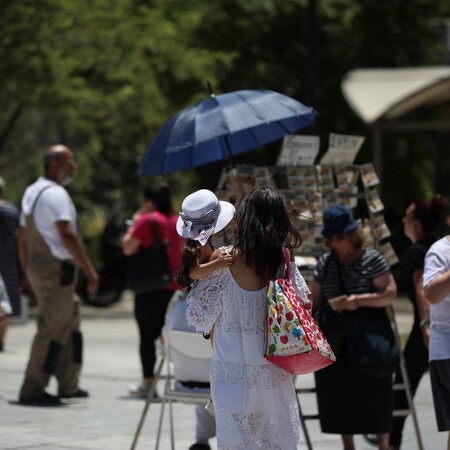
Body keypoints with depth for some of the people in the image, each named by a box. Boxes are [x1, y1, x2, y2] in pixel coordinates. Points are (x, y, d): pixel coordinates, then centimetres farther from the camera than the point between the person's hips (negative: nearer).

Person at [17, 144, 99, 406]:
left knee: (69, 324, 17)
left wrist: (27, 272, 26)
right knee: (52, 330, -7)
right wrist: (89, 269, -22)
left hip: (37, 267, 10)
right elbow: (67, 234, -23)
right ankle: (33, 390, -6)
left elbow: (23, 236, 21)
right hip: (57, 269, -10)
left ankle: (68, 385, 21)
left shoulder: (32, 192, 17)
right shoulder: (55, 193, -14)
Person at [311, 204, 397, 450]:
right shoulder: (324, 263, 8)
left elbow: (390, 293, -10)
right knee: (339, 395, 7)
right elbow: (316, 300, 11)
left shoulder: (371, 259, -4)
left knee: (374, 397, -1)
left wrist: (359, 300, -21)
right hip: (335, 342, 4)